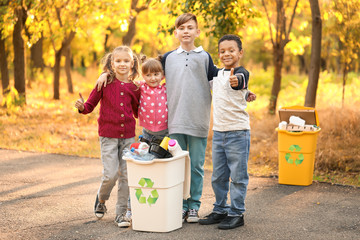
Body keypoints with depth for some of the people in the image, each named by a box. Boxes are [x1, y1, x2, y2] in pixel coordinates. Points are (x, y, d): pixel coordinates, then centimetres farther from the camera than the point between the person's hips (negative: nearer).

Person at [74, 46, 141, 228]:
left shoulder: (134, 88, 5)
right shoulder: (105, 83, -3)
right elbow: (91, 104, -2)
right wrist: (82, 107, -21)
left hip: (128, 135, 3)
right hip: (108, 135, -3)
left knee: (126, 175, 4)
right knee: (110, 174, -8)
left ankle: (121, 213, 14)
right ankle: (101, 200, 24)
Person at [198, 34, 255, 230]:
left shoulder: (242, 73, -11)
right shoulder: (217, 74, 10)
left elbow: (239, 83, -37)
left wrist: (235, 81, -56)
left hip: (238, 132, -7)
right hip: (218, 131, 7)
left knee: (238, 176, 0)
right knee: (218, 176, 13)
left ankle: (236, 213, 10)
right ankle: (220, 210, 26)